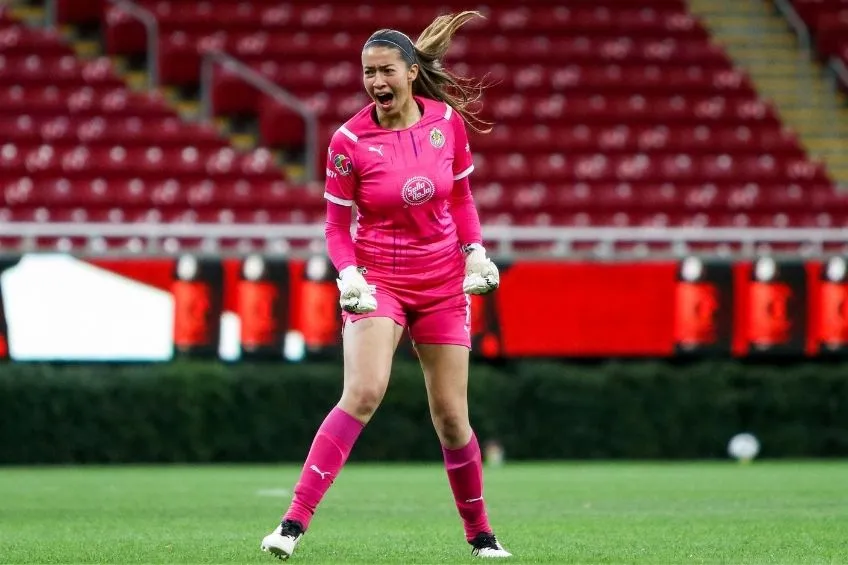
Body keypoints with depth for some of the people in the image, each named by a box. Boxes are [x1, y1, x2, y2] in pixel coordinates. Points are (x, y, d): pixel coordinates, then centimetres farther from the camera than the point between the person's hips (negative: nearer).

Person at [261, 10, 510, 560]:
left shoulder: (448, 120, -2)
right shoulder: (349, 141, -10)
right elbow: (337, 223, -2)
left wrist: (476, 251, 2)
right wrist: (348, 274, -18)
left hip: (443, 283, 3)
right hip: (378, 281, -3)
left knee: (451, 416, 5)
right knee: (364, 391, -24)